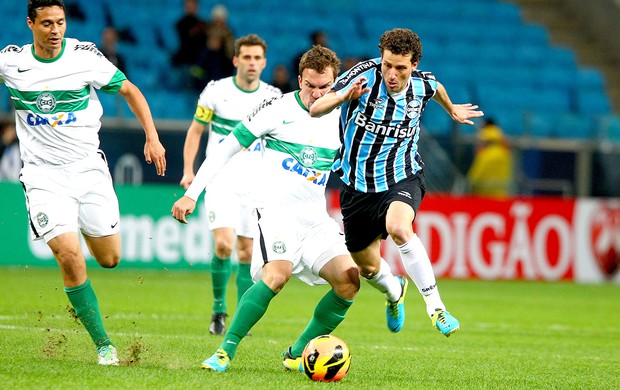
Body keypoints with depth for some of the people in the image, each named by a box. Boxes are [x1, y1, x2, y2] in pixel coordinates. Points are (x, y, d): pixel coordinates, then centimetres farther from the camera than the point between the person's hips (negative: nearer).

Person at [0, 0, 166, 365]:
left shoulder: (85, 56, -5)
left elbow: (130, 91, 6)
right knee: (70, 258, -16)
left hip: (88, 167, 1)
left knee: (110, 259, 4)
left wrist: (152, 137, 0)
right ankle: (104, 345, -6)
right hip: (43, 174, -1)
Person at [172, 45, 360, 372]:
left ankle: (297, 355, 0)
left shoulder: (341, 120, 9)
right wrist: (191, 194, -8)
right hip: (277, 210, -5)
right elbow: (227, 148, -3)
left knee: (349, 279, -13)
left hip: (317, 219, 5)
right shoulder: (278, 109, -4)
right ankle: (225, 351, -21)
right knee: (277, 274, -31)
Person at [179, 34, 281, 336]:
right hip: (220, 181, -3)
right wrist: (188, 170, -5)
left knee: (247, 253, 2)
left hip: (255, 184, 3)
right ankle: (218, 309, 2)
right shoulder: (216, 91, -4)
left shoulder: (273, 97, 3)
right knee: (223, 244, -17)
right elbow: (195, 130, 5)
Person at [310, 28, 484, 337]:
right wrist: (343, 97, -45)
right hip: (358, 183, 1)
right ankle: (394, 292, 52)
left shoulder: (422, 84, -9)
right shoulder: (365, 74, -19)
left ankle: (435, 307, -27)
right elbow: (314, 109, -26)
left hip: (402, 178, -1)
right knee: (368, 268, 14)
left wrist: (451, 109, 37)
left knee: (398, 227, -35)